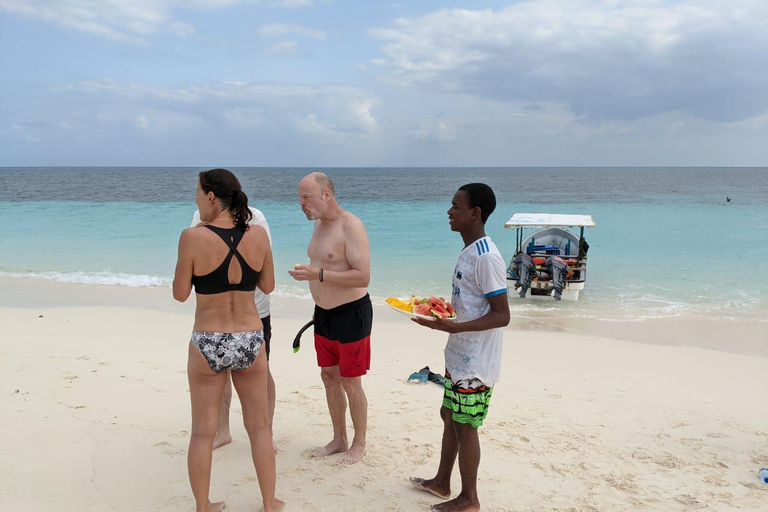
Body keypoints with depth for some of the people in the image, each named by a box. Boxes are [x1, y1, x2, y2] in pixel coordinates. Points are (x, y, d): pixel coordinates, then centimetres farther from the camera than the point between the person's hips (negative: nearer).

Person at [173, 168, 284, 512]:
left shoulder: (193, 238, -15)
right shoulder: (258, 235, -7)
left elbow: (180, 293, -5)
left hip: (208, 344, -2)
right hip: (250, 342, 2)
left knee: (202, 432, 16)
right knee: (259, 426, 18)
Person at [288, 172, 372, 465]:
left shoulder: (351, 227, -19)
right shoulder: (319, 224, 8)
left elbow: (363, 277, -26)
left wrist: (318, 275, -30)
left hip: (351, 314, -8)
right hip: (323, 313, 8)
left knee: (350, 384, 3)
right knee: (329, 377, 15)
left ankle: (359, 444, 21)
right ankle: (339, 439, 31)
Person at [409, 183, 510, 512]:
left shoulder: (486, 257, -22)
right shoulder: (469, 251, 8)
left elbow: (501, 315, -23)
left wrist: (455, 327, -31)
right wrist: (439, 314, 8)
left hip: (475, 363, -9)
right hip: (459, 357, 9)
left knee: (464, 425, 4)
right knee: (449, 416, 19)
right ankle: (441, 482, 36)